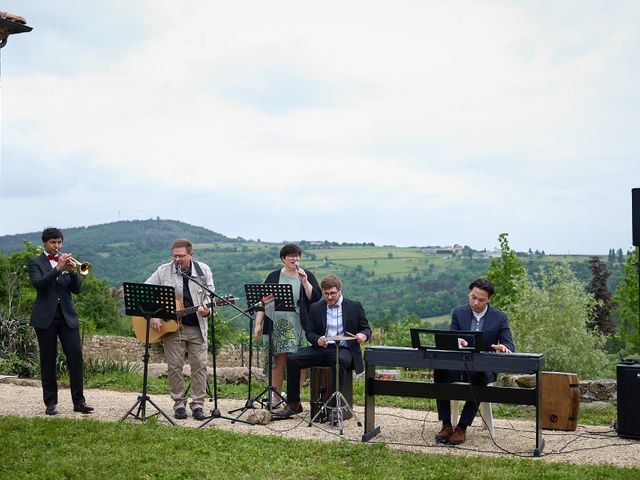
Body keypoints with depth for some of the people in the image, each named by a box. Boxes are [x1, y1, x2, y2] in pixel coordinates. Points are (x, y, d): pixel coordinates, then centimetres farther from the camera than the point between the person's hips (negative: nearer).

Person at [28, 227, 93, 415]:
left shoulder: (67, 261, 13)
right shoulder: (35, 263, 4)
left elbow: (77, 289, 6)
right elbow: (38, 284, -15)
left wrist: (73, 271, -12)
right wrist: (58, 268, -22)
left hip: (67, 315, 3)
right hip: (45, 317, -3)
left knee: (76, 356, -5)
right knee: (48, 360, 2)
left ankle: (79, 401, -1)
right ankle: (50, 403, 9)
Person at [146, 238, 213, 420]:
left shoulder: (203, 270, 2)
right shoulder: (163, 271, -1)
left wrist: (206, 309, -19)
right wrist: (151, 316, -11)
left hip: (197, 327, 1)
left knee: (200, 365, -1)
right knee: (174, 366, 1)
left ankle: (198, 404, 7)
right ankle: (179, 403, 12)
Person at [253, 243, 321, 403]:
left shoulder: (307, 276, 9)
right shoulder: (274, 277, 11)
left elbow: (315, 298, -2)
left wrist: (304, 281, -11)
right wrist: (258, 324, 4)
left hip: (298, 326, 0)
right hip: (276, 325, 1)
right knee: (278, 361, -1)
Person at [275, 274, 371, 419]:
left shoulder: (354, 306, 5)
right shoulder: (316, 308, 11)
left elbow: (366, 329, 7)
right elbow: (310, 332, 9)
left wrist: (363, 335, -18)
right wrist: (318, 340, -15)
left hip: (344, 349, -3)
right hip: (321, 348, 3)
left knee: (340, 361, -39)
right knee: (292, 360, -18)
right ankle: (293, 404, -9)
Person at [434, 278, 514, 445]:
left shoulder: (500, 317, -2)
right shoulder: (458, 313, 3)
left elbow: (510, 347, -6)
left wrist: (504, 348, -32)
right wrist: (456, 342, -25)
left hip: (484, 368, -2)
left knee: (478, 381, -38)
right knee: (440, 373, -31)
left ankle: (462, 428, -26)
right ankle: (446, 425, -22)